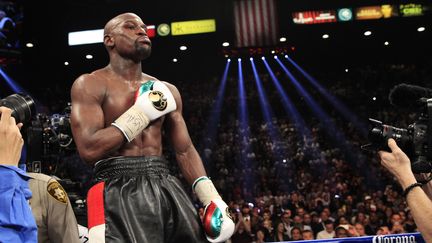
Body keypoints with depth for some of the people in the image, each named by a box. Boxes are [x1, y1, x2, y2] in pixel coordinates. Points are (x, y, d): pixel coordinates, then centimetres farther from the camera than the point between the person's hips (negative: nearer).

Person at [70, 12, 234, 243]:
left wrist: (211, 198, 3)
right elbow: (89, 149, -14)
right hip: (118, 192, -5)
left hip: (166, 187, 5)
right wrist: (141, 112, -9)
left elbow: (185, 150, 14)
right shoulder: (90, 85, -1)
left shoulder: (166, 91, 14)